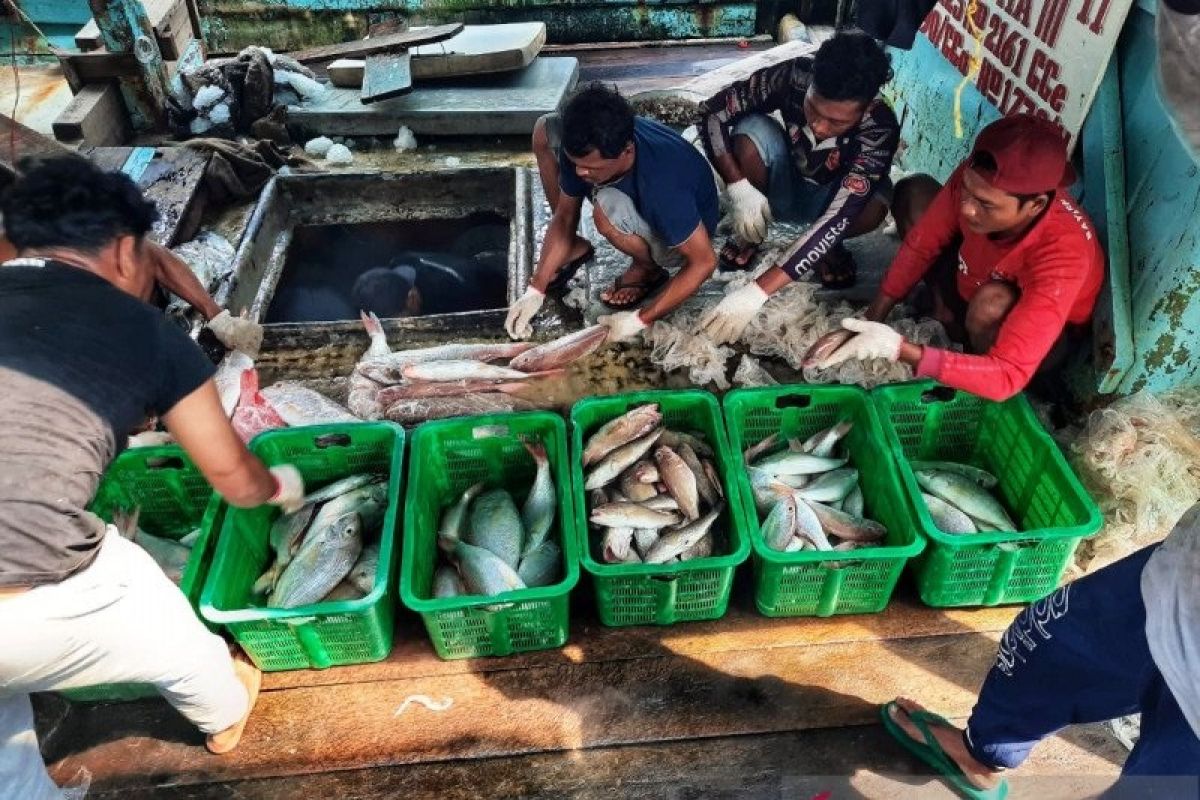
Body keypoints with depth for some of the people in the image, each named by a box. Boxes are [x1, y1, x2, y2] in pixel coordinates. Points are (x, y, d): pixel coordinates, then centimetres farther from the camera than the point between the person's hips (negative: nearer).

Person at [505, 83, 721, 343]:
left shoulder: (662, 185, -42)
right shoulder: (581, 144, -25)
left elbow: (704, 262, -32)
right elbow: (564, 216, -10)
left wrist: (641, 319, -32)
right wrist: (535, 289, -17)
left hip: (677, 238, -6)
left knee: (608, 209, -40)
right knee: (546, 129, -7)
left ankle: (648, 269, -5)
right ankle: (574, 247, 7)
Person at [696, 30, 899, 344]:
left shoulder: (880, 129, -34)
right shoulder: (794, 76, -29)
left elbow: (838, 217, -42)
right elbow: (711, 112, -22)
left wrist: (757, 291, -51)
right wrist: (739, 187, -36)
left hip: (825, 201, -1)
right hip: (781, 187, 1)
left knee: (873, 205, -36)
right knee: (752, 128, -31)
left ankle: (829, 245, -1)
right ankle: (750, 233, -6)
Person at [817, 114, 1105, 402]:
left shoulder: (1061, 258, -42)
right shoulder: (978, 178, -29)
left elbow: (1006, 377, -44)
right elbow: (922, 245, -13)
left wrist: (900, 349, -52)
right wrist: (870, 322, -16)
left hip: (1037, 334, -5)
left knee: (992, 301, -40)